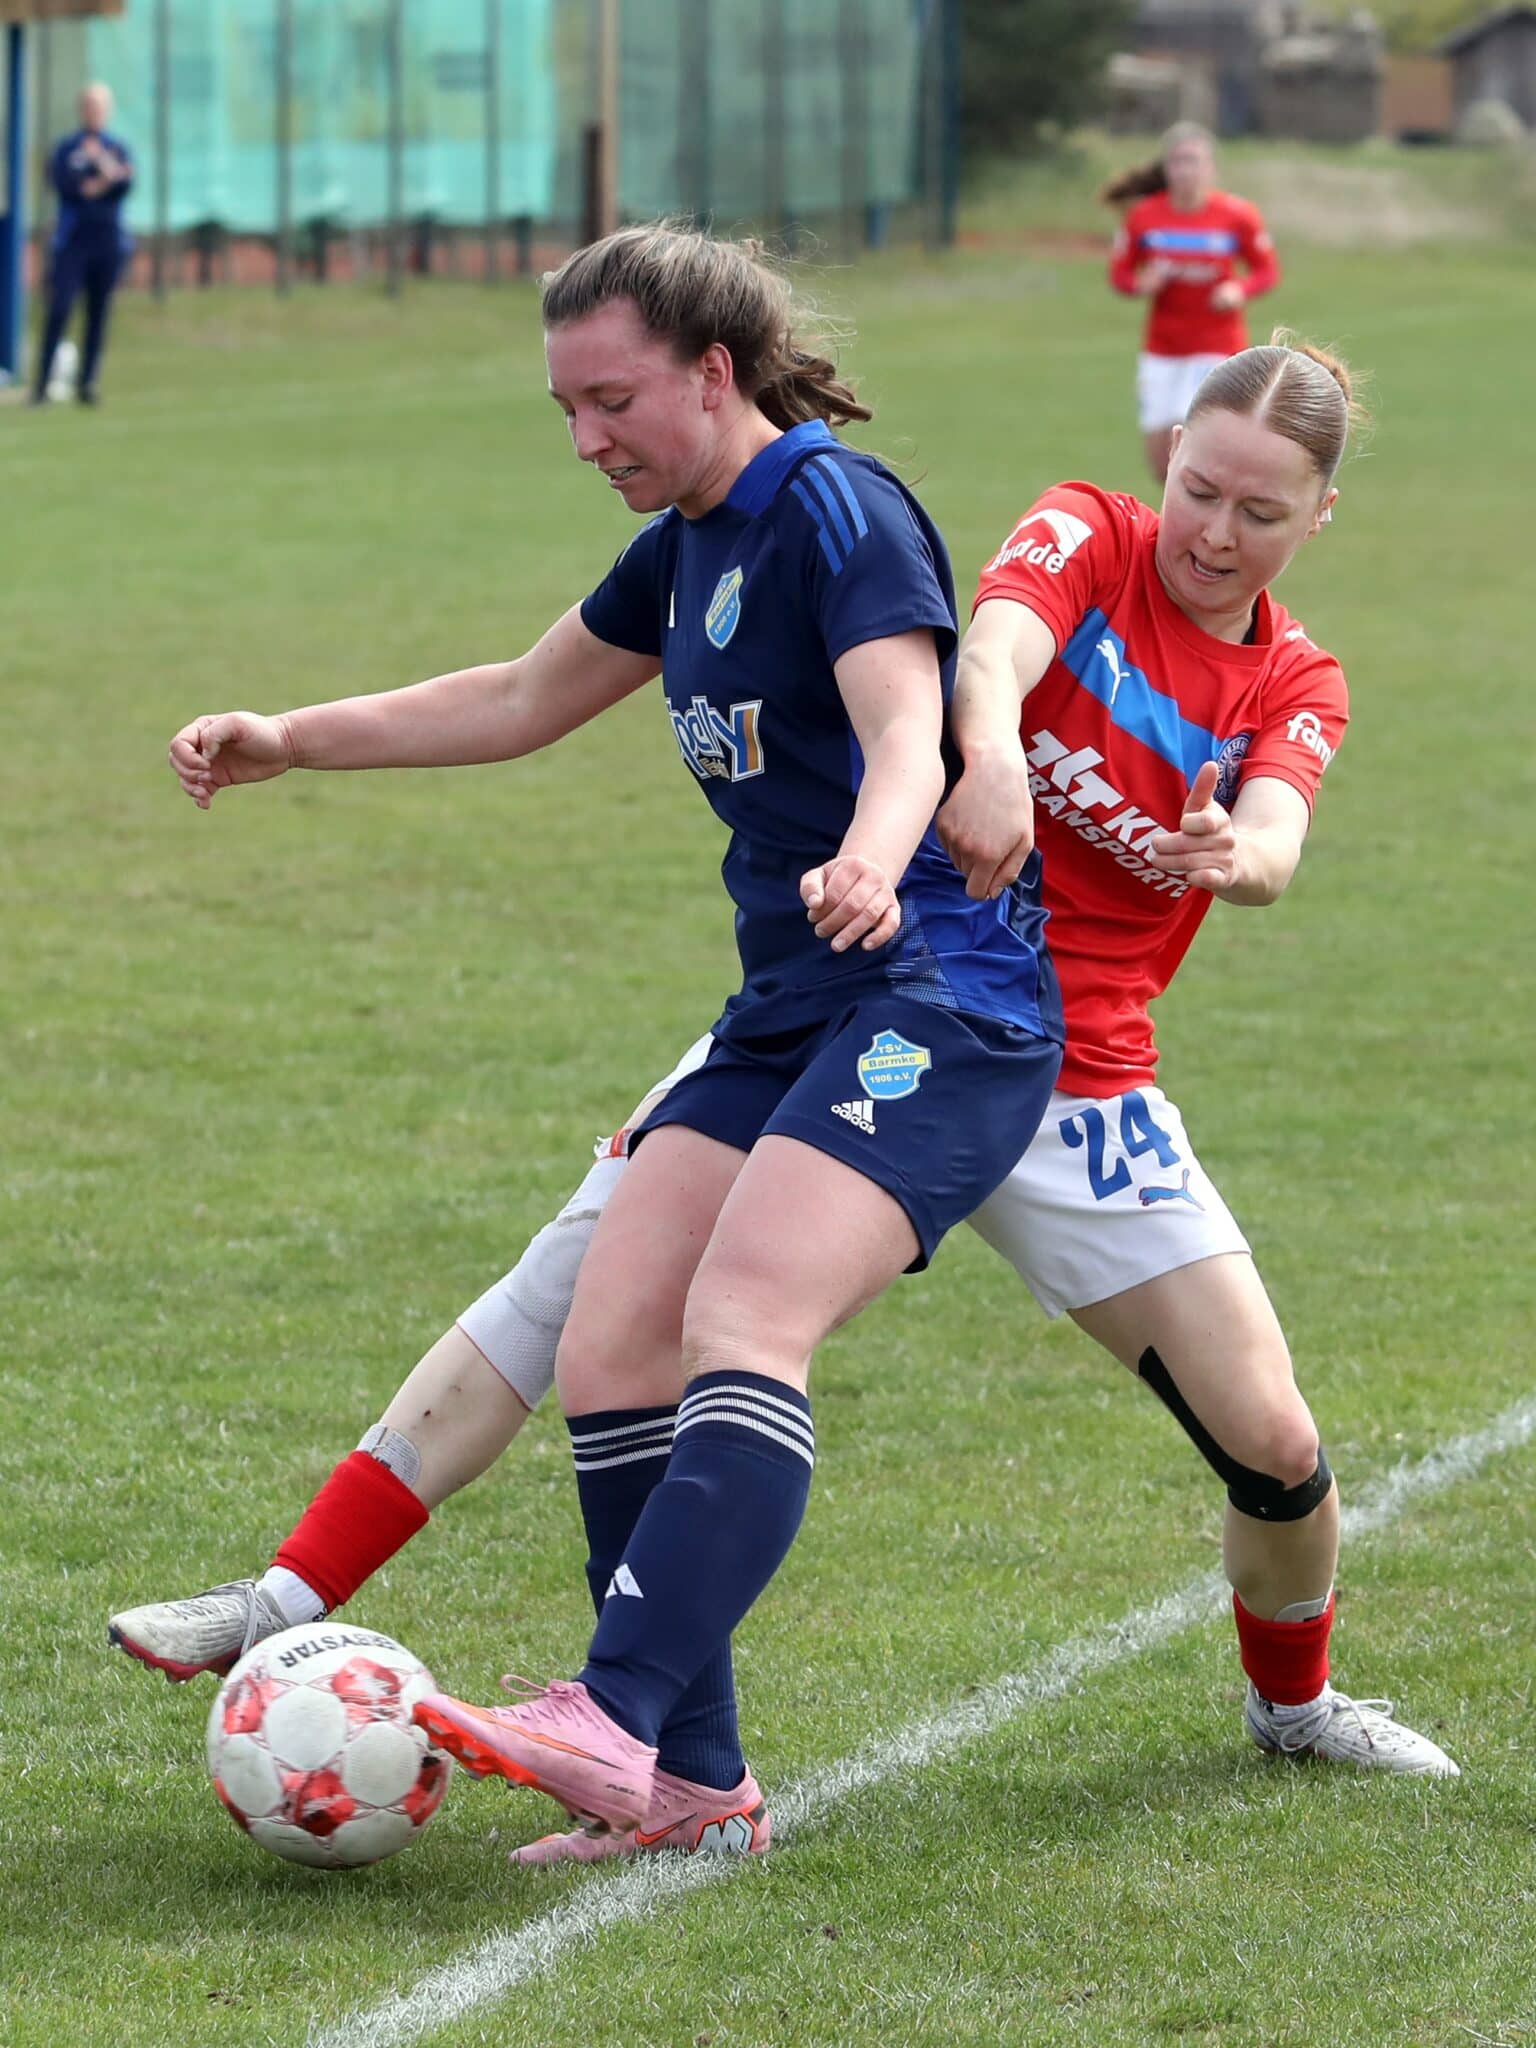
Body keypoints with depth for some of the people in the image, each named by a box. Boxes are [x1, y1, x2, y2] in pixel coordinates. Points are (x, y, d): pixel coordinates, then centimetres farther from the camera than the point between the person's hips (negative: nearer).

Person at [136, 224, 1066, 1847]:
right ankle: (684, 1786, -7)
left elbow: (906, 727, -26)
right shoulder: (689, 543, 17)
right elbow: (525, 700, 33)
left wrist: (869, 862, -47)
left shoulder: (835, 507, -11)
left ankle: (617, 1718, -41)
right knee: (608, 1351, -6)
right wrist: (296, 740, 32)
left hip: (940, 997, -9)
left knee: (742, 1326, -27)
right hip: (786, 1017, 9)